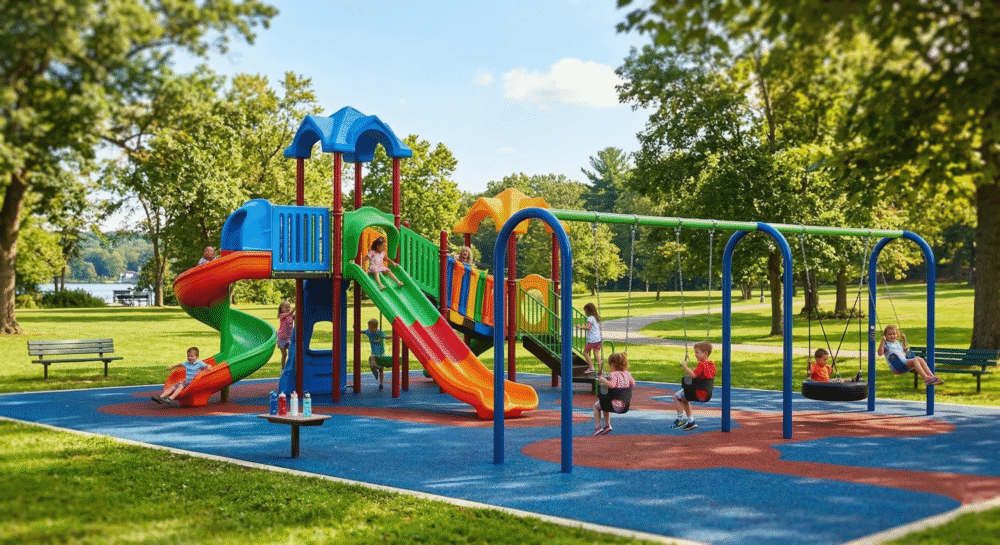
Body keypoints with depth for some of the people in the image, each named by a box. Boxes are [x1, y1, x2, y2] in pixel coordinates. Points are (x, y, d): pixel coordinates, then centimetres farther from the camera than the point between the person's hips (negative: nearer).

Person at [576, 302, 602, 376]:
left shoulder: (590, 318, -10)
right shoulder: (597, 318, 16)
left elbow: (588, 327, -22)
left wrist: (580, 327, -11)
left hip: (592, 339, -8)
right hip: (598, 339, 8)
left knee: (585, 352, 5)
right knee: (596, 354, 6)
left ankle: (591, 367, -1)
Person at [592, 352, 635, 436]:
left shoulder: (613, 374, -19)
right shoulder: (627, 374, 1)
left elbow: (611, 385, -36)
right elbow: (633, 383, 13)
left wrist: (602, 380, -22)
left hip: (615, 405, -7)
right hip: (625, 405, 7)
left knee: (596, 406, 20)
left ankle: (597, 427, 15)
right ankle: (607, 425, 32)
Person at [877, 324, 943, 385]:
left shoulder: (898, 343, 29)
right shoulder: (885, 344, 8)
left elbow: (904, 351, 43)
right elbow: (880, 353, -9)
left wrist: (904, 341, 36)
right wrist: (882, 342, -14)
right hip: (896, 367, -7)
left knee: (920, 359, -18)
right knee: (915, 360, -29)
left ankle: (932, 376, -28)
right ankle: (926, 378, -43)